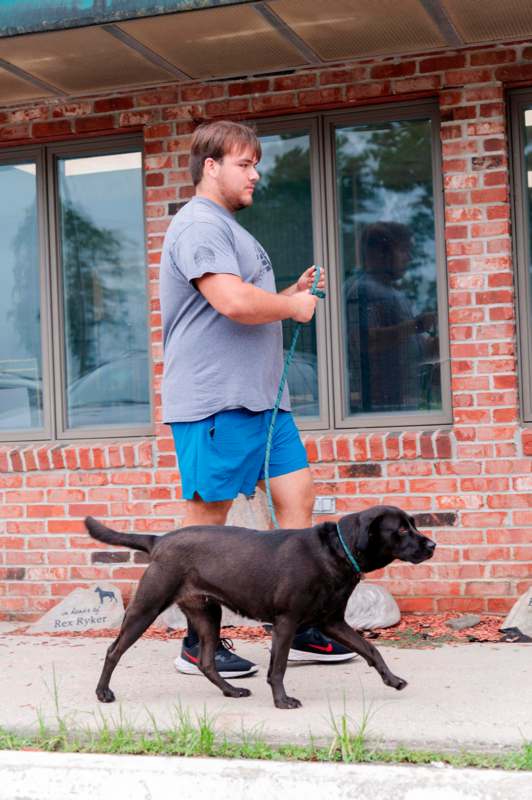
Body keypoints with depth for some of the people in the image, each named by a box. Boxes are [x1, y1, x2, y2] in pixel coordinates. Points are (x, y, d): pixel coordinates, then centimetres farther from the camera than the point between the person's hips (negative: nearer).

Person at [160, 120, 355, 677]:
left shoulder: (229, 229, 24)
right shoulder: (199, 225, -11)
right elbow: (232, 301, -25)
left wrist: (292, 295, 14)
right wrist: (294, 306, -9)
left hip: (260, 395, 10)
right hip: (213, 398, -10)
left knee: (297, 494, 7)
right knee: (208, 516, -4)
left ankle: (298, 629, 14)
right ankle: (198, 645, 5)